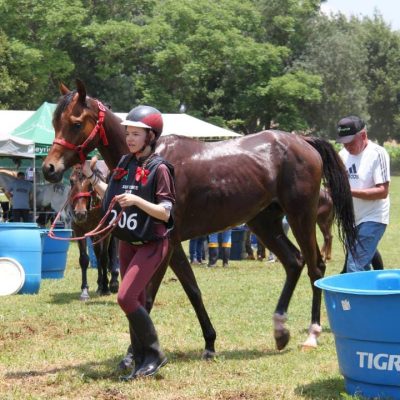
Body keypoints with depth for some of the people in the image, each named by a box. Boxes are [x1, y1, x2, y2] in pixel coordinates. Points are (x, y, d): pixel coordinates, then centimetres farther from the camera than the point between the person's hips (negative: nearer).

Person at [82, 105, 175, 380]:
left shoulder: (159, 169, -14)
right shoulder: (125, 163, 6)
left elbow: (165, 213, -17)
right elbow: (110, 196, 17)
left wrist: (136, 200, -29)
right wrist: (90, 175, 8)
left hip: (152, 244, -7)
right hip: (127, 243, 7)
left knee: (126, 297, -17)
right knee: (136, 303, 10)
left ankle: (155, 354, -3)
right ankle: (142, 363, 18)